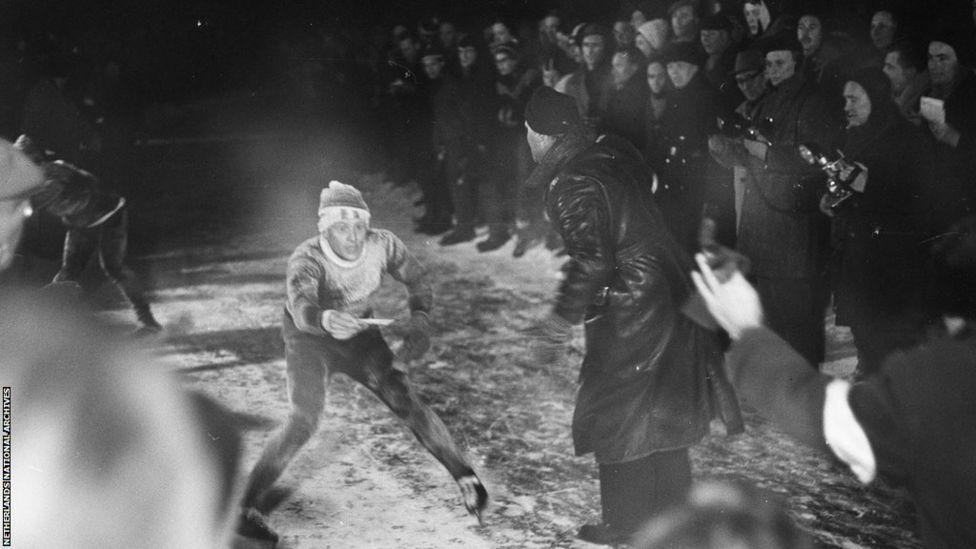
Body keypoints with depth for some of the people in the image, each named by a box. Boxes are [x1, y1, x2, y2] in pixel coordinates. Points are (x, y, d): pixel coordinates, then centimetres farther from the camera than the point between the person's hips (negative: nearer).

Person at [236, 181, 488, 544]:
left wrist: (420, 320, -21)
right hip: (309, 340, -3)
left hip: (359, 334, 3)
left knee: (405, 401, -9)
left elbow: (416, 280, -4)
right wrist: (326, 320, -73)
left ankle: (465, 477, 3)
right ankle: (246, 508, -9)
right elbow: (301, 308, -51)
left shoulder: (382, 245, -21)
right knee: (302, 425, -19)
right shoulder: (307, 258, -32)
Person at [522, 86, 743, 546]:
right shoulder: (612, 154, 7)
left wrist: (560, 322, -16)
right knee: (660, 411, 20)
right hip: (671, 296, 9)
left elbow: (591, 262, -25)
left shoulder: (572, 185, -20)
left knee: (617, 418, 6)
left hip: (630, 312, -9)